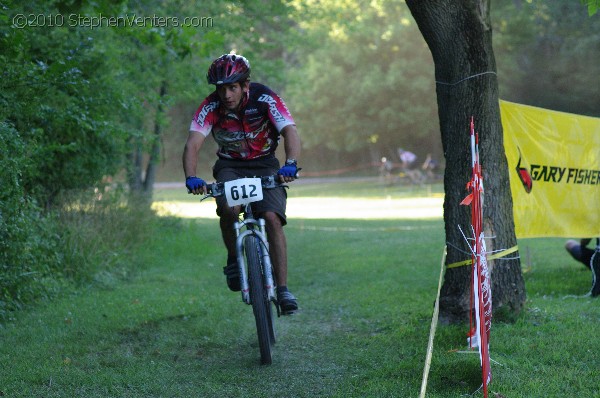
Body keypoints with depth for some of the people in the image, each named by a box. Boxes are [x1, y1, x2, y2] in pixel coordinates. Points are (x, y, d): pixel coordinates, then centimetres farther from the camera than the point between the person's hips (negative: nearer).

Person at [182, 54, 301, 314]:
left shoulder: (266, 99, -21)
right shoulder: (211, 107, -18)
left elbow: (290, 132, -31)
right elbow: (192, 144, -27)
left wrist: (291, 164, -50)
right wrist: (191, 178, -46)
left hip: (265, 166, 0)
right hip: (230, 167, 1)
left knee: (272, 218, -22)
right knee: (229, 209, -30)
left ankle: (283, 289, -17)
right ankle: (233, 259, -3)